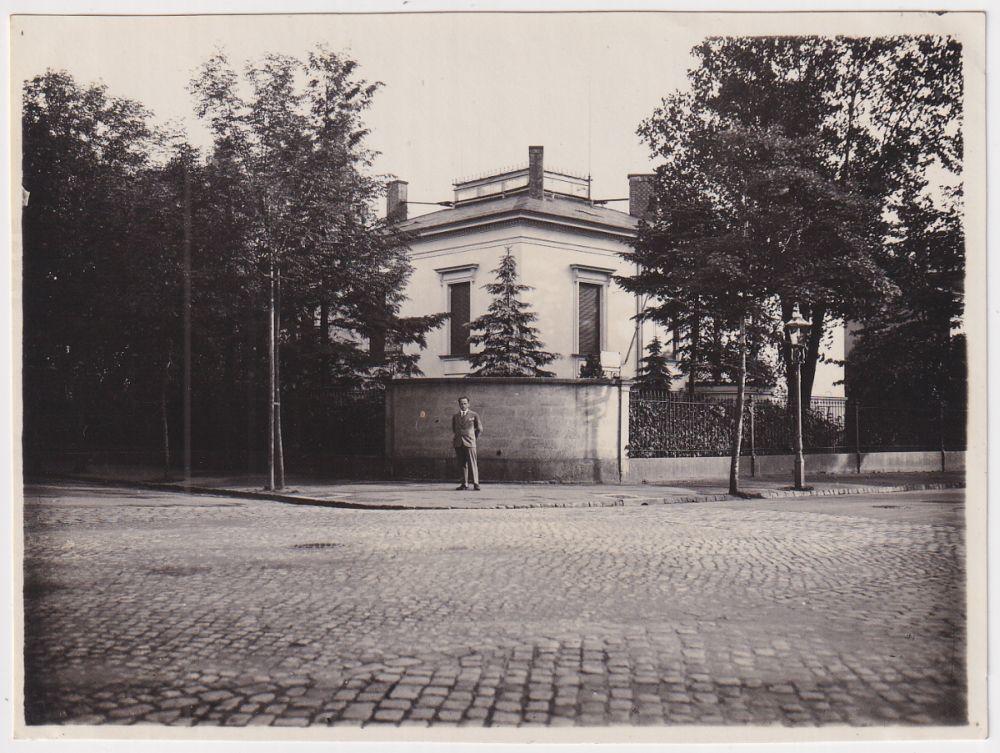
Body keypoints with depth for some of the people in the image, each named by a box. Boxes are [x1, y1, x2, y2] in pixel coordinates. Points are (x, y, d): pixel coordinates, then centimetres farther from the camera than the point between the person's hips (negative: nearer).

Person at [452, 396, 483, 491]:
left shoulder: (474, 415, 5)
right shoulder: (455, 417, 15)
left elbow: (479, 429, 12)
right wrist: (453, 441, 12)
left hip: (469, 443, -3)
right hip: (458, 443, 3)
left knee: (472, 463, -8)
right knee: (462, 464, 3)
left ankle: (475, 483, -7)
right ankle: (464, 484, 5)